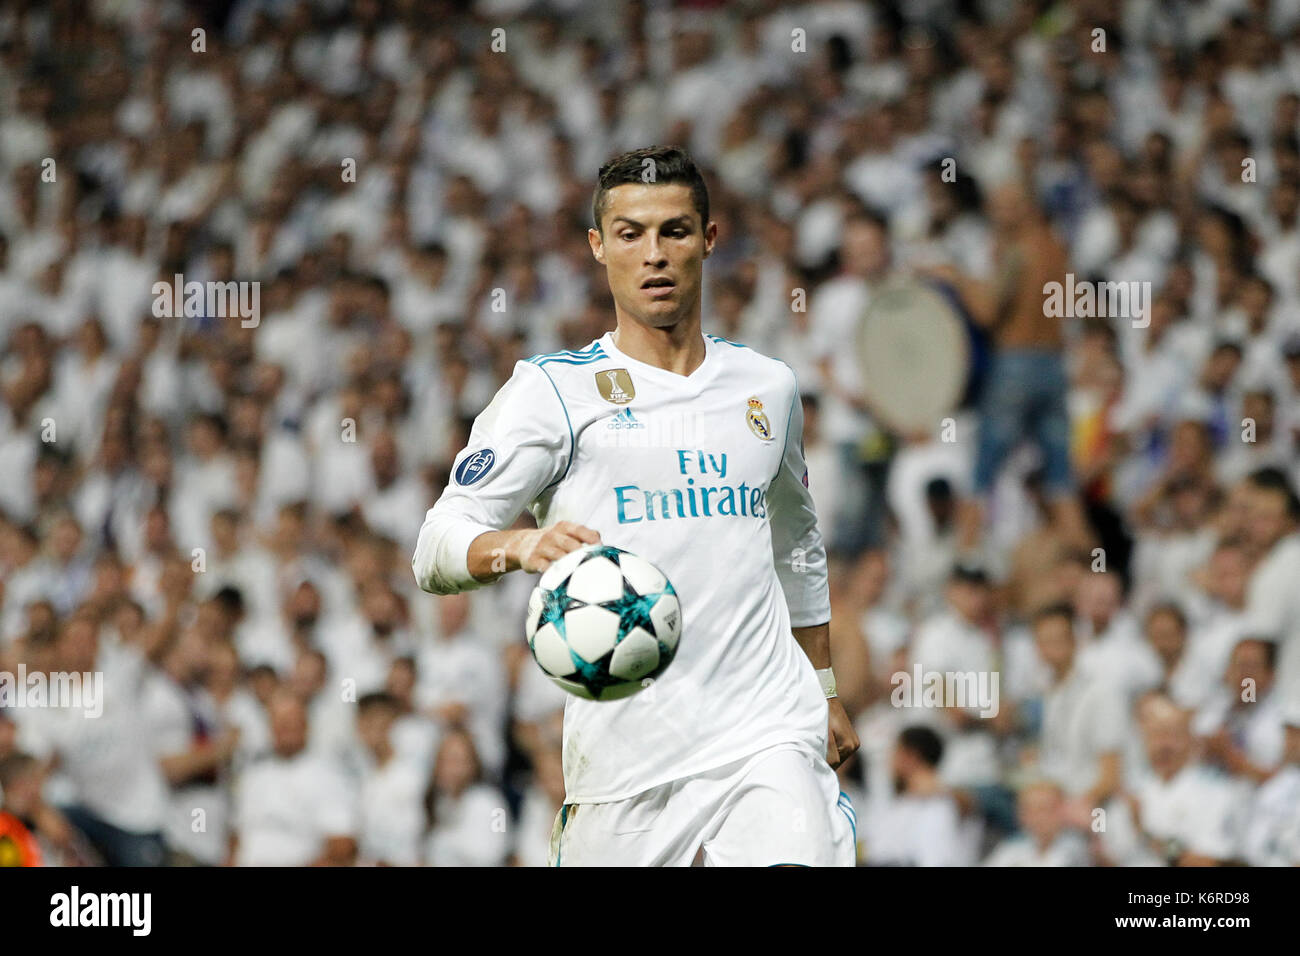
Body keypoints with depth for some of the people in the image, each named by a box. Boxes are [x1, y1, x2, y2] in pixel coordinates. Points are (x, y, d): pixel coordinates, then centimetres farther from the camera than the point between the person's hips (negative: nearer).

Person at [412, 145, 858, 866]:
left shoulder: (767, 387, 14)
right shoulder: (553, 390, 1)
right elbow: (436, 549, -7)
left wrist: (824, 692, 31)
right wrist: (518, 546, -27)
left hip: (768, 730, 2)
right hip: (625, 746, -2)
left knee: (796, 860, -22)